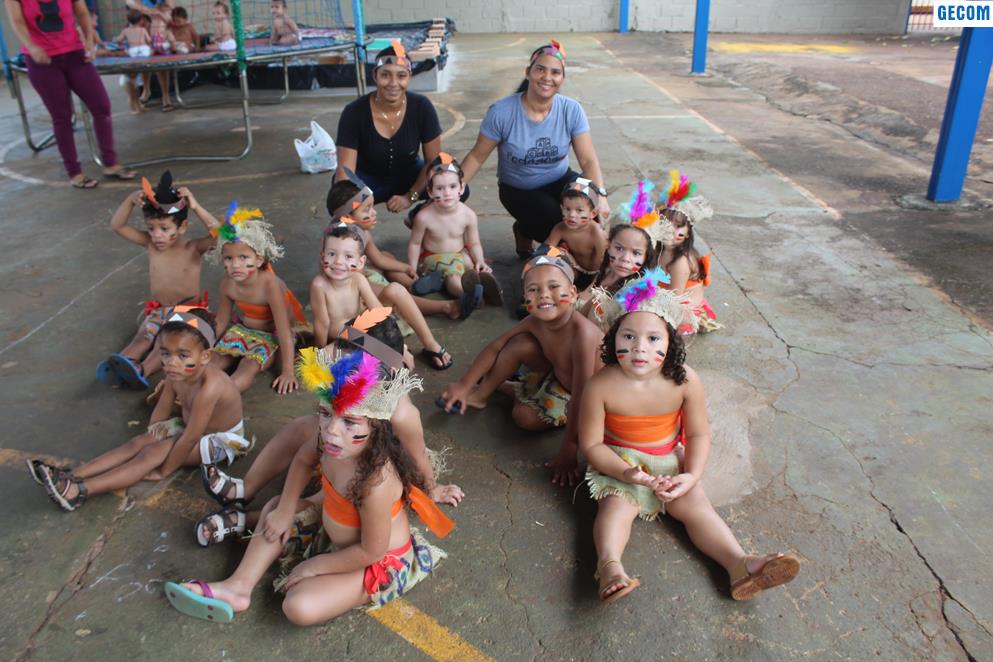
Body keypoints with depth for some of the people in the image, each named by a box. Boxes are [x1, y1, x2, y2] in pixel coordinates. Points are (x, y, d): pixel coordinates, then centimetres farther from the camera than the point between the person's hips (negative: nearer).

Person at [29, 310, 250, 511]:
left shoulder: (208, 388, -39)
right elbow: (161, 412, 2)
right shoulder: (176, 375, -13)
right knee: (138, 443, -6)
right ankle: (71, 475, -10)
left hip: (217, 440, -8)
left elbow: (189, 439, -31)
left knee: (153, 453, -20)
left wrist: (162, 471, -21)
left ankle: (79, 491, -25)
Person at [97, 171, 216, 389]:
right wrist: (131, 200, -20)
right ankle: (117, 369, -40)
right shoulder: (150, 244, 0)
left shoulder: (193, 248, -13)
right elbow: (117, 226, -5)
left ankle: (142, 371, -50)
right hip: (158, 311, 5)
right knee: (143, 336, -19)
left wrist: (195, 207, -38)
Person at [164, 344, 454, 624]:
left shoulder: (375, 482, -40)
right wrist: (285, 510, 1)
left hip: (379, 564, -8)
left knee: (300, 607, -23)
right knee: (275, 507, 10)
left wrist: (315, 566, -15)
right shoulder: (334, 443, -19)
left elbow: (371, 551, -27)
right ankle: (238, 586, 9)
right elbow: (303, 459, 6)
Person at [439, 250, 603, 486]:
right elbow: (496, 346, -7)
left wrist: (567, 452, -33)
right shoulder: (536, 321, -19)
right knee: (520, 344, -15)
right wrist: (464, 385, -6)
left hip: (587, 395, -5)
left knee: (525, 417, -21)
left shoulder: (582, 333, -39)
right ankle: (481, 393, 6)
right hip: (557, 375, 5)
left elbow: (580, 397, -36)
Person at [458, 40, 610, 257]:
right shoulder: (501, 112, -20)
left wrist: (600, 195, -33)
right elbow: (477, 157, -12)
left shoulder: (572, 110, -13)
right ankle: (523, 231, 9)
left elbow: (588, 160, -16)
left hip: (560, 181, 3)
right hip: (519, 191, -3)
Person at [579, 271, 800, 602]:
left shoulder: (685, 381, -19)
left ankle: (739, 563, -18)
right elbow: (591, 444, -16)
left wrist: (692, 475, -19)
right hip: (618, 462, -2)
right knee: (617, 504, -25)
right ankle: (609, 565, -40)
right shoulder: (601, 386, -25)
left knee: (694, 504, -13)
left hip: (669, 459, 2)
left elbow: (698, 434, -5)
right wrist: (626, 473, -28)